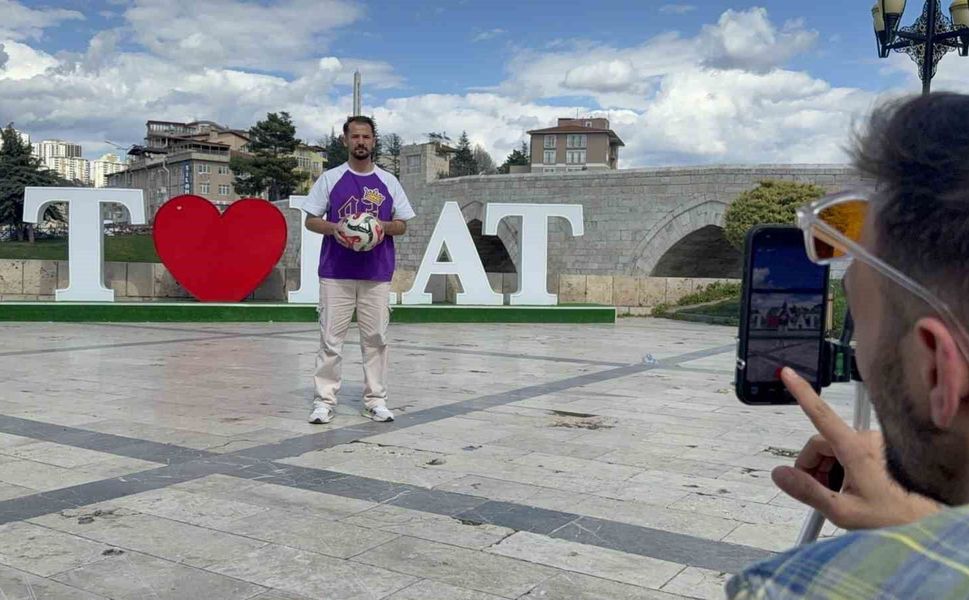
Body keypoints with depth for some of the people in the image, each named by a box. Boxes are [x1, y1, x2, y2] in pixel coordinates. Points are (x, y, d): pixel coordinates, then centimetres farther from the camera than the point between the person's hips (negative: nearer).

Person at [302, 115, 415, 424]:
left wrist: (383, 226, -10)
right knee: (331, 337, -1)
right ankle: (324, 399, 6)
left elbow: (402, 224, 11)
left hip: (377, 274, 1)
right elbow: (310, 220, 6)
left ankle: (375, 400, 12)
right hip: (336, 273, -1)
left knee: (375, 337, 4)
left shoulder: (388, 182, 8)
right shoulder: (330, 178, 5)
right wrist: (334, 227, -13)